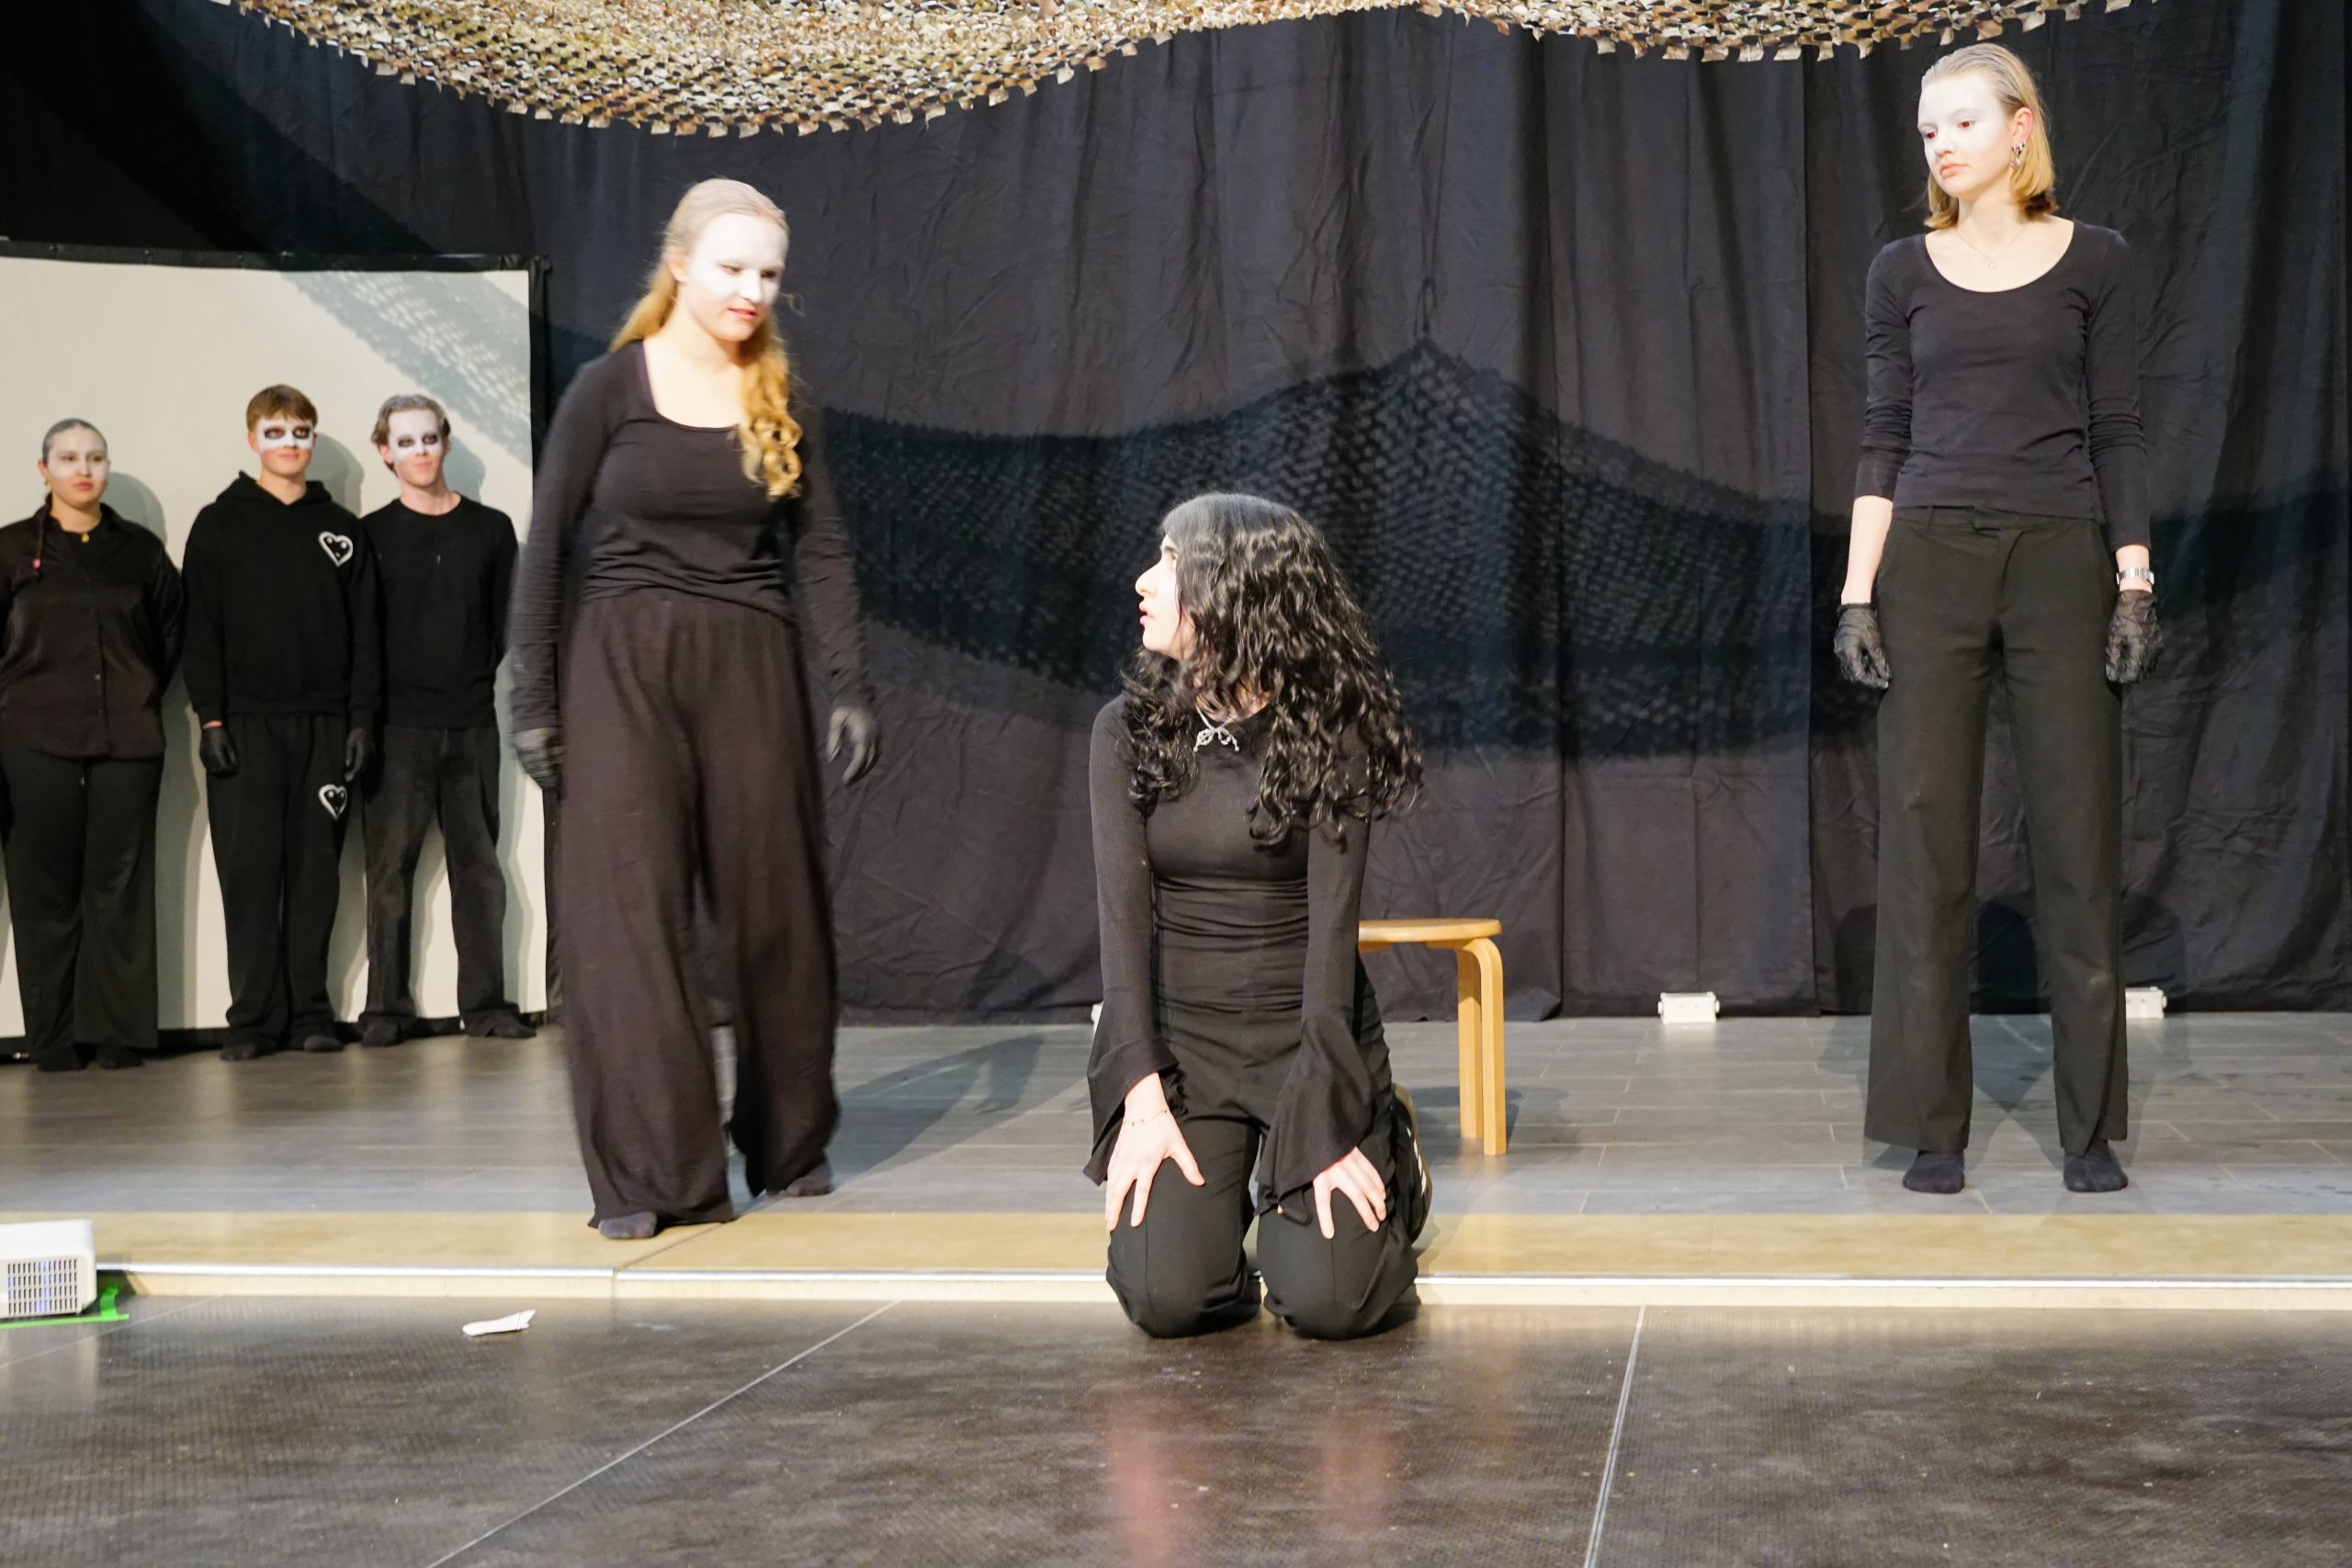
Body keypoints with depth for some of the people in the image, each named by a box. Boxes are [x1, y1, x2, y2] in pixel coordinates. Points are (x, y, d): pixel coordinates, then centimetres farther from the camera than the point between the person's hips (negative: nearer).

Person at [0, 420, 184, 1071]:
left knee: (121, 888, 0)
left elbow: (173, 631, 17)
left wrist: (143, 695, 9)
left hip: (127, 741, 1)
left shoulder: (141, 550, 10)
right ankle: (55, 1037, 3)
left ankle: (121, 1032, 4)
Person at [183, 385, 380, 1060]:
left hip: (325, 722, 2)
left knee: (317, 868, 3)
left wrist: (361, 717, 1)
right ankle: (254, 1017, 0)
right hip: (247, 721, -2)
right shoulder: (219, 524, 5)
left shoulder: (341, 529, 11)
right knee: (249, 869, -3)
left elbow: (364, 631, 10)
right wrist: (210, 718, -8)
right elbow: (202, 626, 0)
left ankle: (310, 1011, 8)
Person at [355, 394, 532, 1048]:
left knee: (479, 867, 4)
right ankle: (385, 1007, 3)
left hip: (472, 722, 2)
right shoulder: (370, 534, 4)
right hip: (398, 726, -2)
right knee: (390, 868, -1)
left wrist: (476, 679, 0)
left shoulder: (491, 528, 10)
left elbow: (504, 620, 10)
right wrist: (370, 712, -5)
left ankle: (486, 1003, 8)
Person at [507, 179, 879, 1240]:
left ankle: (788, 1142, 24)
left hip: (751, 667, 3)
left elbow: (821, 551, 7)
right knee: (627, 912, -8)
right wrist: (532, 700, -6)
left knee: (774, 905, 8)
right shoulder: (611, 388, -1)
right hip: (624, 664, -3)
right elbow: (546, 547, -1)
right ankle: (651, 1173, -3)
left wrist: (851, 687, -2)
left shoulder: (780, 403, 8)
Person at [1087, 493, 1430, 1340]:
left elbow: (1332, 921, -13)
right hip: (1176, 1036, 2)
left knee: (1328, 1299, -18)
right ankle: (1215, 1187, 18)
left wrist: (1325, 1123, -20)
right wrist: (1143, 1100, -18)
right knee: (1167, 1297, -18)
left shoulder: (1328, 730, -7)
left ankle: (1386, 1162, 17)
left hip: (1307, 1032, -2)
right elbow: (1124, 915, -7)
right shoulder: (1129, 730, 0)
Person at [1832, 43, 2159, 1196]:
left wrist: (2135, 583, -2)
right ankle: (1932, 1125, 5)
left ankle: (2091, 1126, 9)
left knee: (2079, 839, -1)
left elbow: (2117, 433, 6)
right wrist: (1857, 593, 0)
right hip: (1930, 561, 1)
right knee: (1924, 838, -2)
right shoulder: (1904, 272, 10)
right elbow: (1882, 439, 8)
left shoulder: (2092, 261, 7)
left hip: (2063, 559, -1)